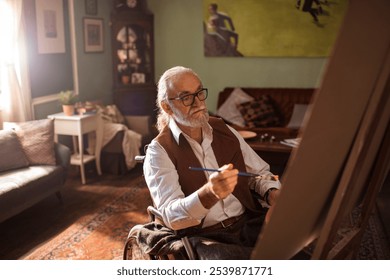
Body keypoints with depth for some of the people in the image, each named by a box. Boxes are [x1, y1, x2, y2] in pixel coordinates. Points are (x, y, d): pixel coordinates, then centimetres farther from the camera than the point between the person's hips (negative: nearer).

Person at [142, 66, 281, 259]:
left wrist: (273, 194, -7)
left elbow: (260, 173, 17)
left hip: (250, 221, 6)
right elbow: (171, 216, -18)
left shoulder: (224, 130, 11)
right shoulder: (160, 151, -6)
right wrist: (209, 194, -39)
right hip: (203, 236, -5)